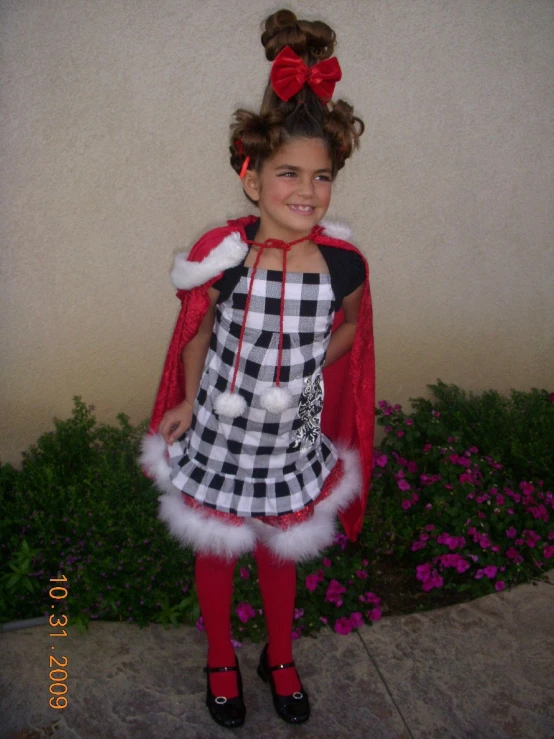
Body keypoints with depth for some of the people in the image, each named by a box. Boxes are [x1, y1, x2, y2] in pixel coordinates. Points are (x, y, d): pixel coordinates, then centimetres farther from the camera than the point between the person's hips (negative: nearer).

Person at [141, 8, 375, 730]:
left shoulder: (343, 262, -15)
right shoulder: (221, 257, -20)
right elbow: (198, 334, -2)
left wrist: (302, 371, -2)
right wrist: (189, 402, 2)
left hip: (293, 440, 2)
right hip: (220, 438, -1)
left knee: (282, 553, 23)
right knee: (216, 552, 19)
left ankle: (280, 657, 52)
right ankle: (221, 659, 49)